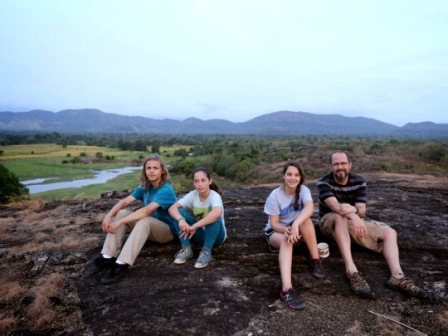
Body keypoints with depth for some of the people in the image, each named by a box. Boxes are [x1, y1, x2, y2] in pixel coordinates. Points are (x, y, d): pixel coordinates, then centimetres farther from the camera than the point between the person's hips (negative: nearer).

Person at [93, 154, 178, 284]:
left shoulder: (166, 190, -22)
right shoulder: (144, 187, 0)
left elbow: (146, 211, -33)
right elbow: (124, 202, -8)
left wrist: (120, 222, -36)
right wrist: (109, 216, -26)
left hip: (167, 230, -7)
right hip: (148, 229, 7)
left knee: (144, 220, -37)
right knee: (122, 213, -14)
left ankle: (122, 264, -39)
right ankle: (109, 256, -19)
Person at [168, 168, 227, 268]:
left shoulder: (214, 196, -25)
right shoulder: (192, 195, -11)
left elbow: (217, 213, -48)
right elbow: (172, 208, -20)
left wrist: (194, 226, -45)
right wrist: (181, 220, -41)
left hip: (216, 235, -4)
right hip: (200, 234, 4)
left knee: (213, 217, -36)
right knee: (180, 212, -18)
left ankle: (206, 252, -22)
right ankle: (186, 249, -14)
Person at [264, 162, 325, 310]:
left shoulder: (303, 190, -13)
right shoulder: (274, 195, -17)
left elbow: (310, 207, -34)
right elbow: (274, 224, -16)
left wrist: (295, 224, -52)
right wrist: (286, 230, -39)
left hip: (297, 230, 3)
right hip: (276, 232, -2)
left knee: (305, 218, -31)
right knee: (286, 240, -38)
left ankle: (316, 261, -20)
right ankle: (287, 289, -53)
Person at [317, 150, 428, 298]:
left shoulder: (359, 181, -3)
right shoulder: (323, 182, -14)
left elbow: (362, 211, -13)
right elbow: (335, 205, -31)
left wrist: (353, 210, -38)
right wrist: (353, 216, -51)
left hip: (353, 222, 5)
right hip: (330, 222, -5)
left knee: (389, 232, -12)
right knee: (340, 217, -41)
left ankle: (397, 276, -29)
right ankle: (352, 272, -47)